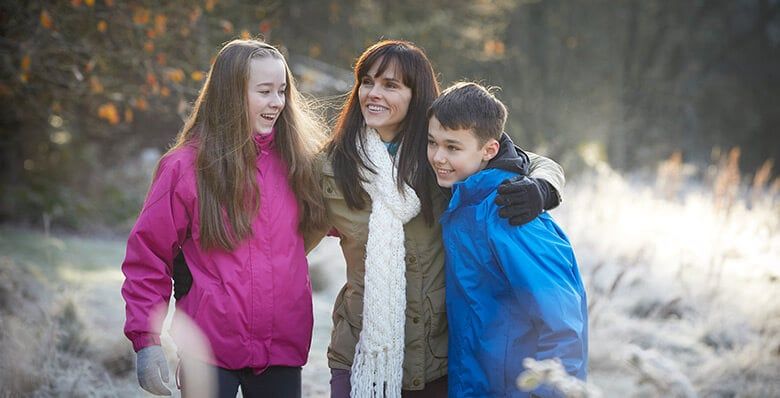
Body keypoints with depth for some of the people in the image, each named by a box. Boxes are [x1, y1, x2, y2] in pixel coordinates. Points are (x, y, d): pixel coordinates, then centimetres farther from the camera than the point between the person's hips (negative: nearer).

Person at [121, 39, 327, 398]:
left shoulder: (295, 161, 6)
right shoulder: (184, 167, -5)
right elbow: (147, 257, -2)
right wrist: (147, 340, -7)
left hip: (282, 351, 4)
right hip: (209, 350, -3)